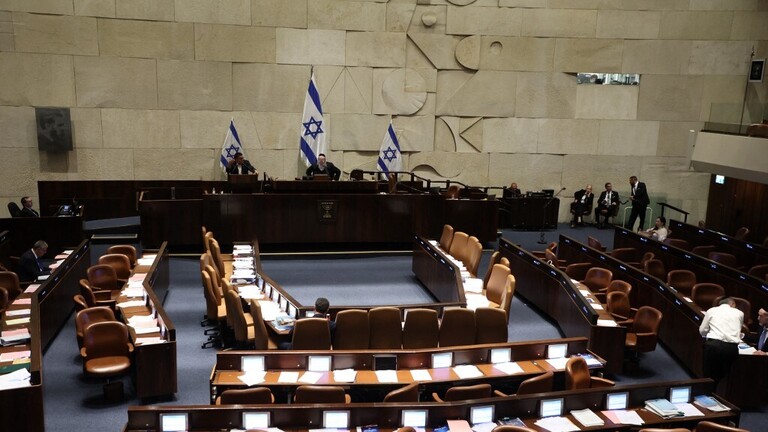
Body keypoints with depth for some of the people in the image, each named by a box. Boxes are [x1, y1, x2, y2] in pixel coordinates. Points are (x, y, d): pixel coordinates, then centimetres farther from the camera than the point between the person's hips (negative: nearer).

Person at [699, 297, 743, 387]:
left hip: (713, 345, -1)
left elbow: (702, 331, 19)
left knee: (710, 376, 10)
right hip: (732, 348, 1)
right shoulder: (740, 313, 17)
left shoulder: (711, 310, 15)